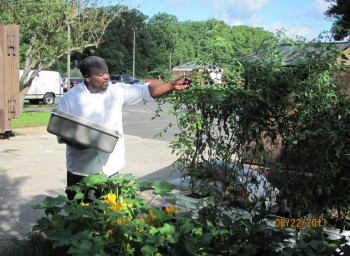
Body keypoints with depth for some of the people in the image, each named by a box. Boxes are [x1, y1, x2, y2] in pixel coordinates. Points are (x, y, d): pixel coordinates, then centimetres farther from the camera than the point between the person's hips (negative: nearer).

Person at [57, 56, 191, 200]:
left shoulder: (116, 92, 0)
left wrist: (172, 85, -17)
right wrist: (78, 143, -23)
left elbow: (145, 92, -5)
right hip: (80, 171, -2)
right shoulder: (69, 98, -6)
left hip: (110, 169, 2)